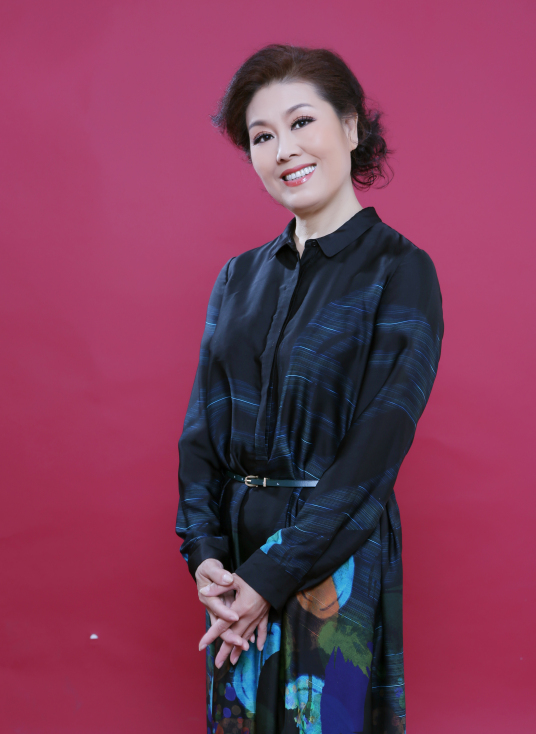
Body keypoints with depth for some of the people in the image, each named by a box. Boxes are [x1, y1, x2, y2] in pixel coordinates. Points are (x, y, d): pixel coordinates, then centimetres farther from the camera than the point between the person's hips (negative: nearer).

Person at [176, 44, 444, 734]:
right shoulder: (240, 277, 7)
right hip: (236, 557, 5)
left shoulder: (400, 272, -10)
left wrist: (272, 576, -17)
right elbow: (201, 426, 5)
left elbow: (375, 451, -16)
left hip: (338, 556, -5)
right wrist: (205, 552, -9)